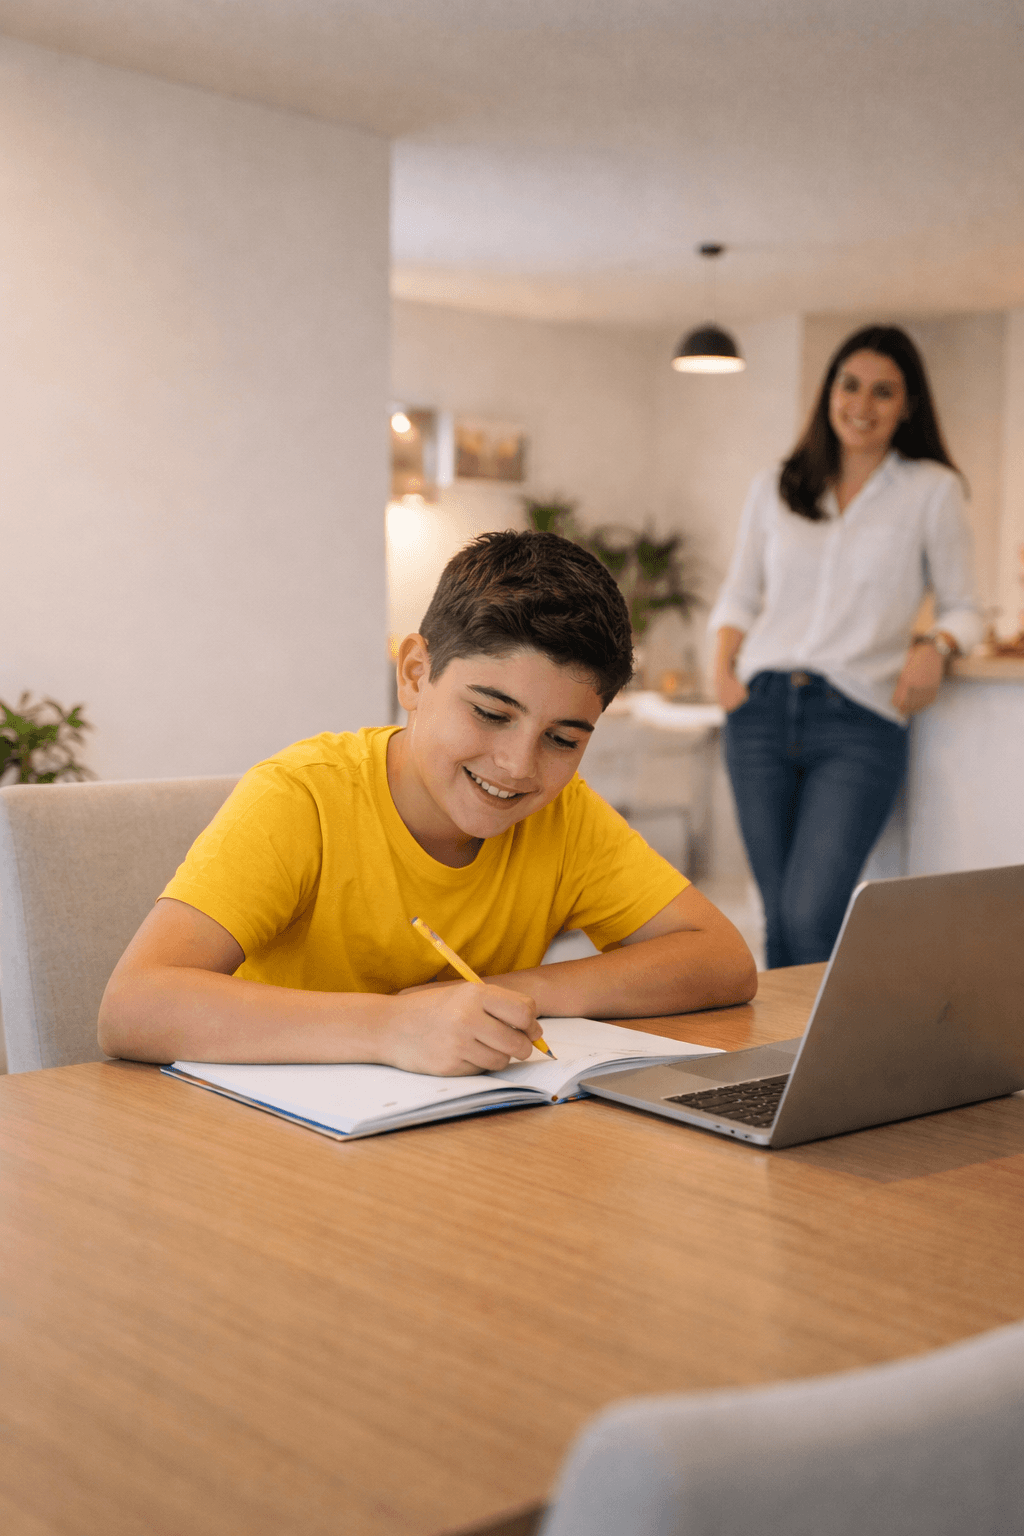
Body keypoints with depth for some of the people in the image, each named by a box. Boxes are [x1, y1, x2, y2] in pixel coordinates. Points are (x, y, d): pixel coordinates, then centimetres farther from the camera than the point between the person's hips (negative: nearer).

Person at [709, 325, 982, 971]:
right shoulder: (775, 489, 14)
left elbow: (962, 606, 10)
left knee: (811, 918, -16)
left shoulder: (933, 490, 7)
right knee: (778, 915, 5)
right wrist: (724, 664, 3)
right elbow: (739, 593, 21)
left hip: (859, 721, -3)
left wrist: (935, 648, -12)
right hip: (762, 709, 3)